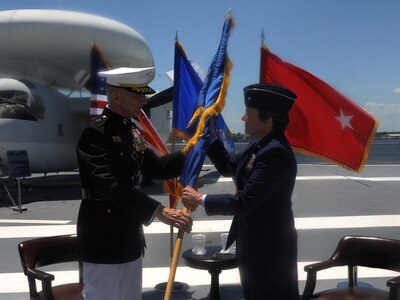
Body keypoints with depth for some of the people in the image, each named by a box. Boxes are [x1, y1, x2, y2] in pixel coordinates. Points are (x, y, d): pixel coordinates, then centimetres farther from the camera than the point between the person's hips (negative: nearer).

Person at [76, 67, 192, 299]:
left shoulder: (132, 130, 8)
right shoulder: (95, 133, -20)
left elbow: (155, 168, 10)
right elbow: (111, 186, -31)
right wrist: (159, 211, -37)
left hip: (129, 235, 9)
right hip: (103, 238, -9)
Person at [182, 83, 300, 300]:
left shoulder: (275, 152, -28)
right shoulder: (263, 146, 5)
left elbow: (245, 202, -29)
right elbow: (228, 166, 13)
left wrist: (199, 199, -20)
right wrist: (209, 134, 4)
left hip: (270, 247, -10)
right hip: (255, 242, 10)